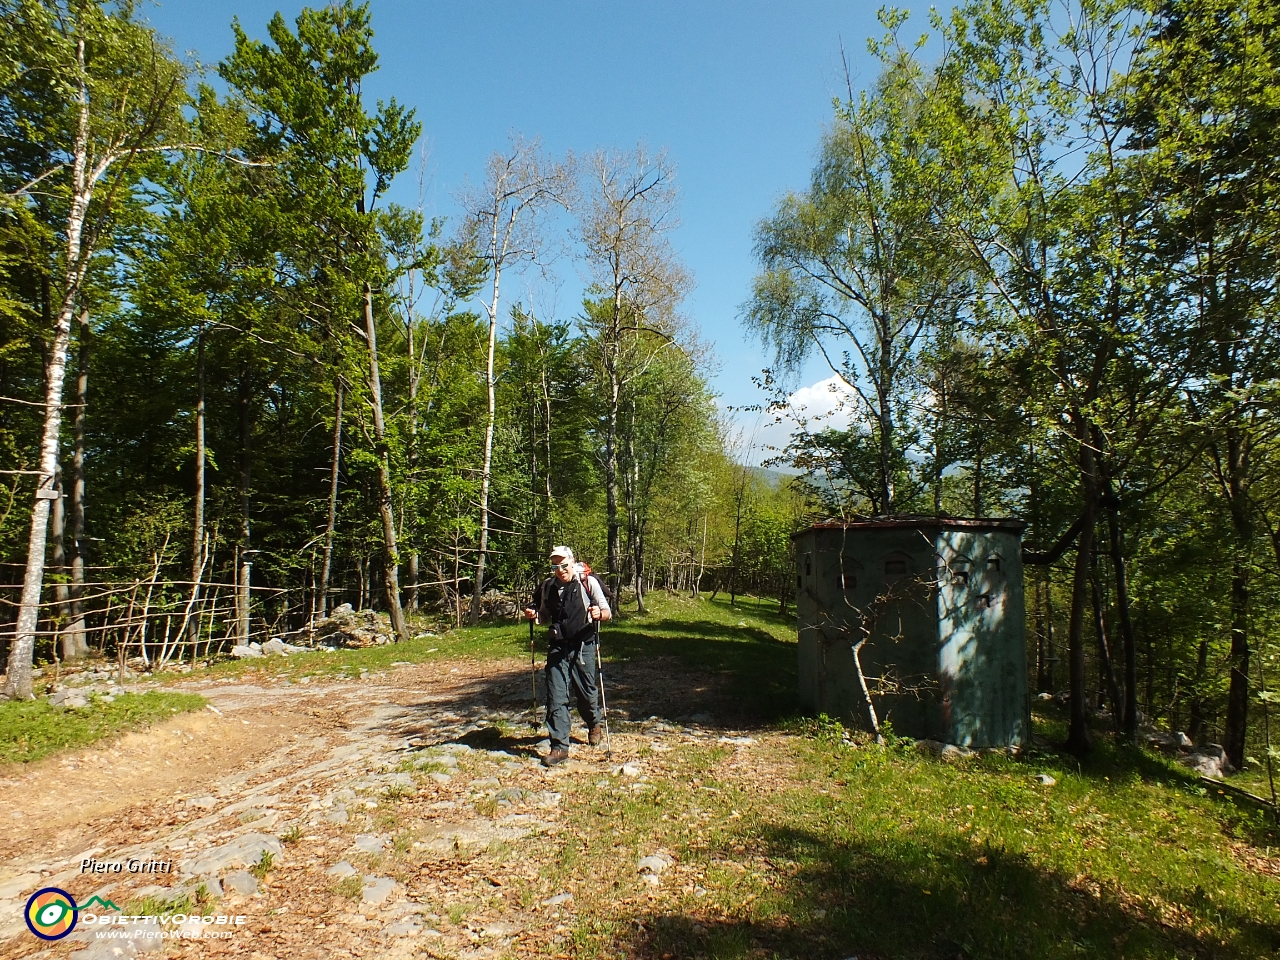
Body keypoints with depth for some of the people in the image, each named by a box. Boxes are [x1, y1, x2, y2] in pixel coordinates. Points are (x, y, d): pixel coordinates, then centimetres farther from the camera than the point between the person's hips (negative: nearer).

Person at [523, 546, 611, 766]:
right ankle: (559, 747, 6)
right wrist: (534, 615, -5)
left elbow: (608, 613, -5)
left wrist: (599, 613, -28)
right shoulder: (547, 586, 5)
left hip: (583, 647, -2)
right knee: (556, 696, -3)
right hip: (557, 648, 3)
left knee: (587, 692, 12)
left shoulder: (588, 582, -7)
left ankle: (594, 724, 43)